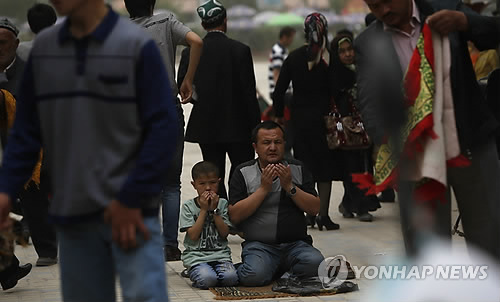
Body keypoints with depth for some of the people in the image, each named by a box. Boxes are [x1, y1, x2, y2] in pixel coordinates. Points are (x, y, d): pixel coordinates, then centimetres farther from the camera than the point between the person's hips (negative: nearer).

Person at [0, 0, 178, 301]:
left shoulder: (136, 45, -9)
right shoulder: (43, 48, 5)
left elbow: (163, 128, -10)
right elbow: (27, 130, 11)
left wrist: (132, 199, -12)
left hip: (129, 210, -4)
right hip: (72, 213, 5)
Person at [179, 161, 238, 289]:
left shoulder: (222, 203, 9)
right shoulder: (189, 206, 3)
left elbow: (225, 233, 0)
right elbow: (193, 235, -8)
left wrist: (214, 210, -7)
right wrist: (203, 210, -9)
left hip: (220, 253, 2)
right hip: (196, 255, -2)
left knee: (230, 278, -27)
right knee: (207, 280, -30)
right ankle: (195, 273, 3)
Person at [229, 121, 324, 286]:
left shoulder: (298, 169, 11)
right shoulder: (243, 172, 4)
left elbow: (314, 209, 3)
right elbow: (235, 215, -6)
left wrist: (290, 187, -10)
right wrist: (264, 189, -10)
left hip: (295, 243, 2)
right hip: (259, 245, -2)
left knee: (315, 263, -30)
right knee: (254, 276, -32)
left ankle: (285, 273, -1)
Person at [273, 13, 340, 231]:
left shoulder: (294, 57, -1)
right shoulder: (332, 58, -10)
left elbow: (279, 90, 1)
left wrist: (279, 115, 10)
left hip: (300, 118, 2)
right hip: (324, 117, -2)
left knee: (305, 165, 11)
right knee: (325, 164, 5)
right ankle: (323, 215, 0)